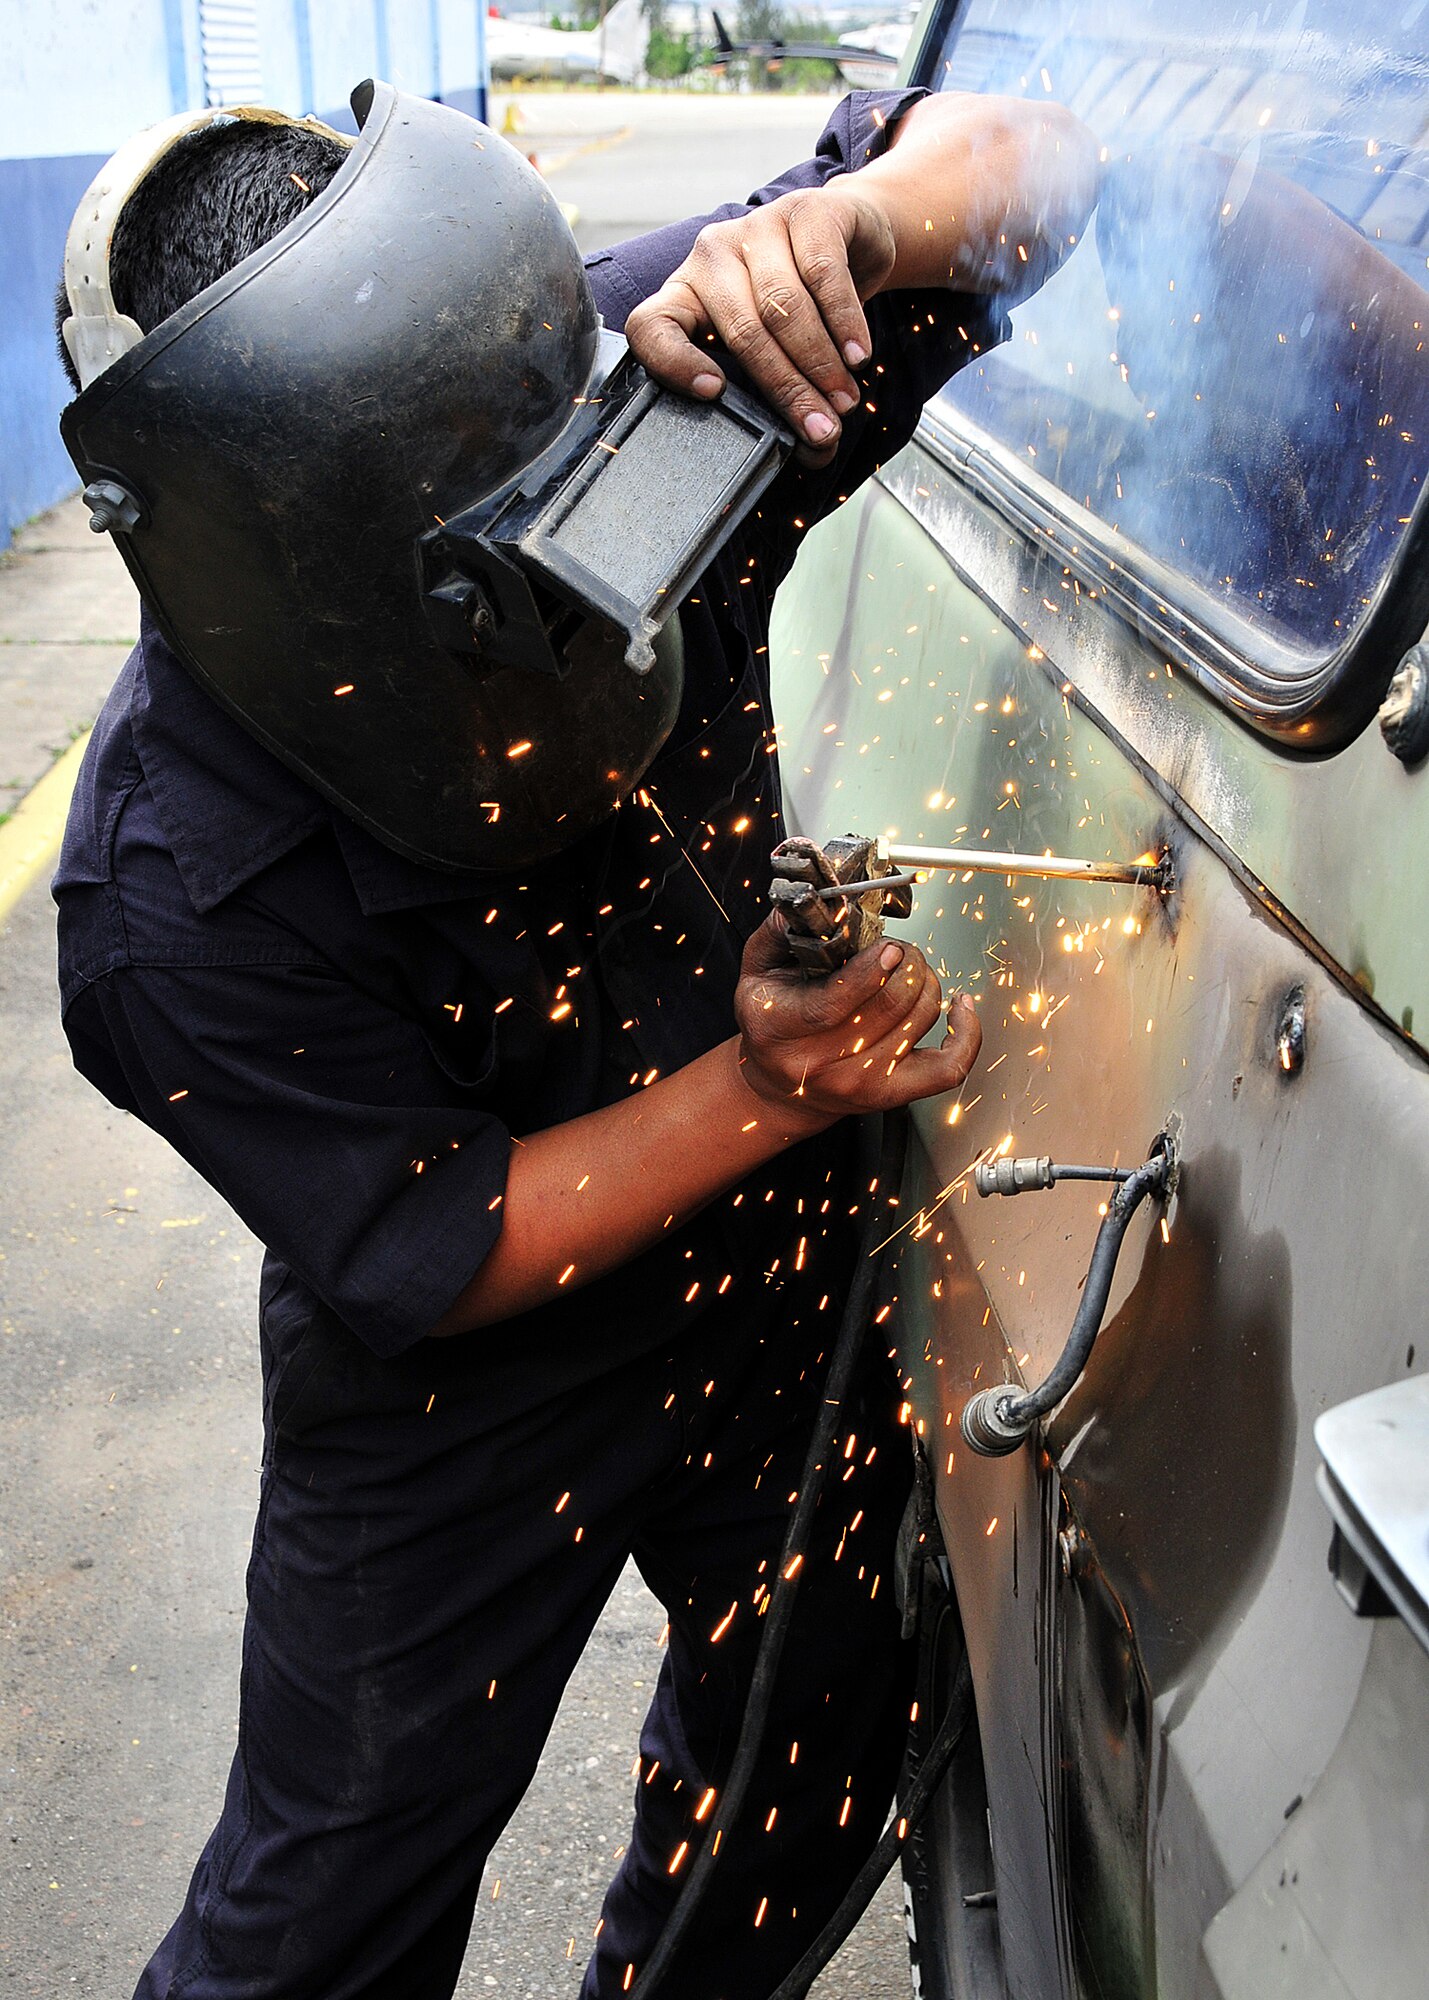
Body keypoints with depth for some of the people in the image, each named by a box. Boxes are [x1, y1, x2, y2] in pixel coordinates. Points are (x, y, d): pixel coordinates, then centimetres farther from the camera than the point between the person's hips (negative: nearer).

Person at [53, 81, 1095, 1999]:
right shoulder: (173, 896, -31)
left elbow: (1025, 152, -14)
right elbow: (429, 1259, -22)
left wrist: (846, 223, -37)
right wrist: (765, 1091, -32)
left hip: (788, 1286, 5)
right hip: (469, 1407, -4)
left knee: (814, 1771, 25)